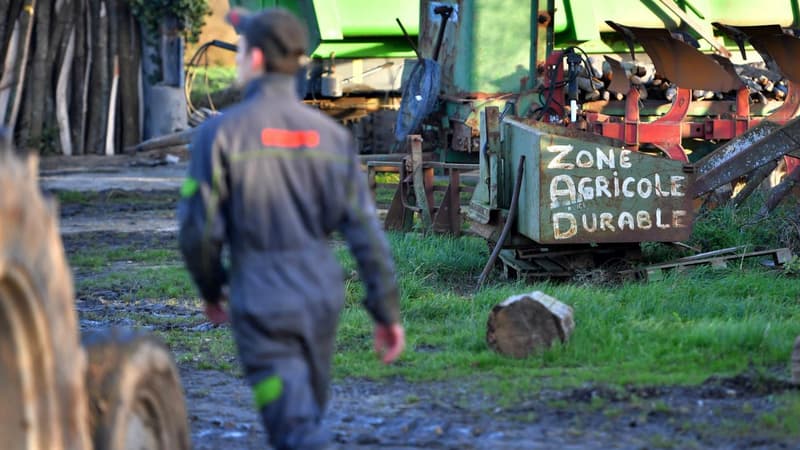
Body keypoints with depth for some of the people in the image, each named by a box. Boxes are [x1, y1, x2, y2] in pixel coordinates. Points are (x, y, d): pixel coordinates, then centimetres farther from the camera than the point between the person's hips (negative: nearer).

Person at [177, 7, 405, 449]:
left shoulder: (220, 133, -12)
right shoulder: (329, 134, 0)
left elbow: (198, 229, -11)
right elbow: (365, 229, -2)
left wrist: (211, 290, 9)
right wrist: (387, 311, 4)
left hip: (262, 303, -5)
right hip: (322, 295, 5)